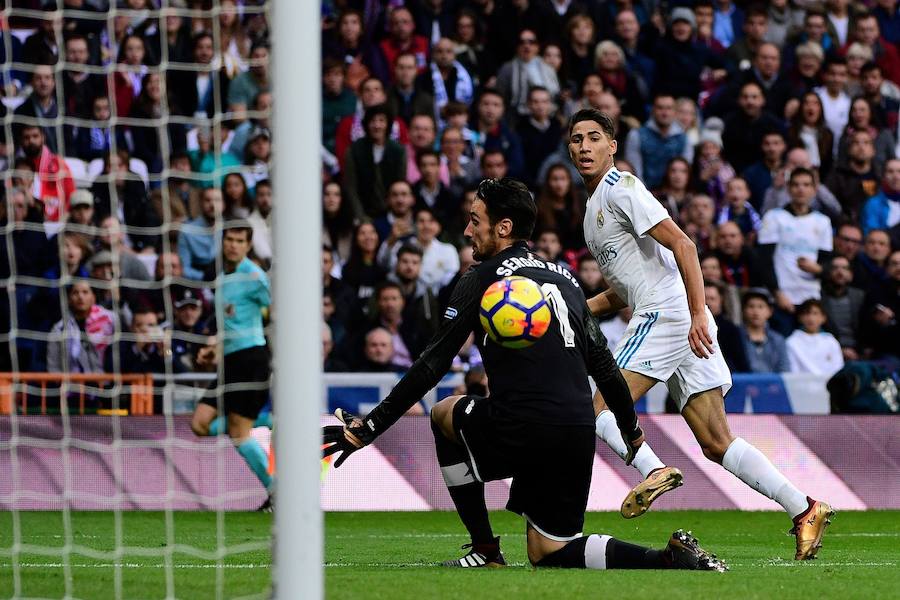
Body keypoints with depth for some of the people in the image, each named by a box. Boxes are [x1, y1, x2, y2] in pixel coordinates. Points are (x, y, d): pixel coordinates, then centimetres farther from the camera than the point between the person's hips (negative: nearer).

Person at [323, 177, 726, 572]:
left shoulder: (481, 280, 2)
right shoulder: (566, 283, 20)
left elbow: (432, 366, -2)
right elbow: (605, 368, 22)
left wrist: (368, 429, 0)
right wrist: (632, 431, 36)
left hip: (520, 430, -6)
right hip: (578, 435, 6)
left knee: (444, 414, 26)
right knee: (546, 553, 16)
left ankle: (485, 551, 21)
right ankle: (670, 559, -8)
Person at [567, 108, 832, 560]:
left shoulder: (620, 188, -5)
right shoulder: (596, 202, 24)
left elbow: (682, 245, -15)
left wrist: (697, 314, -23)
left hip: (670, 313, -9)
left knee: (599, 410, -15)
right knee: (717, 444, 1)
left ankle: (654, 471, -33)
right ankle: (804, 510, -5)